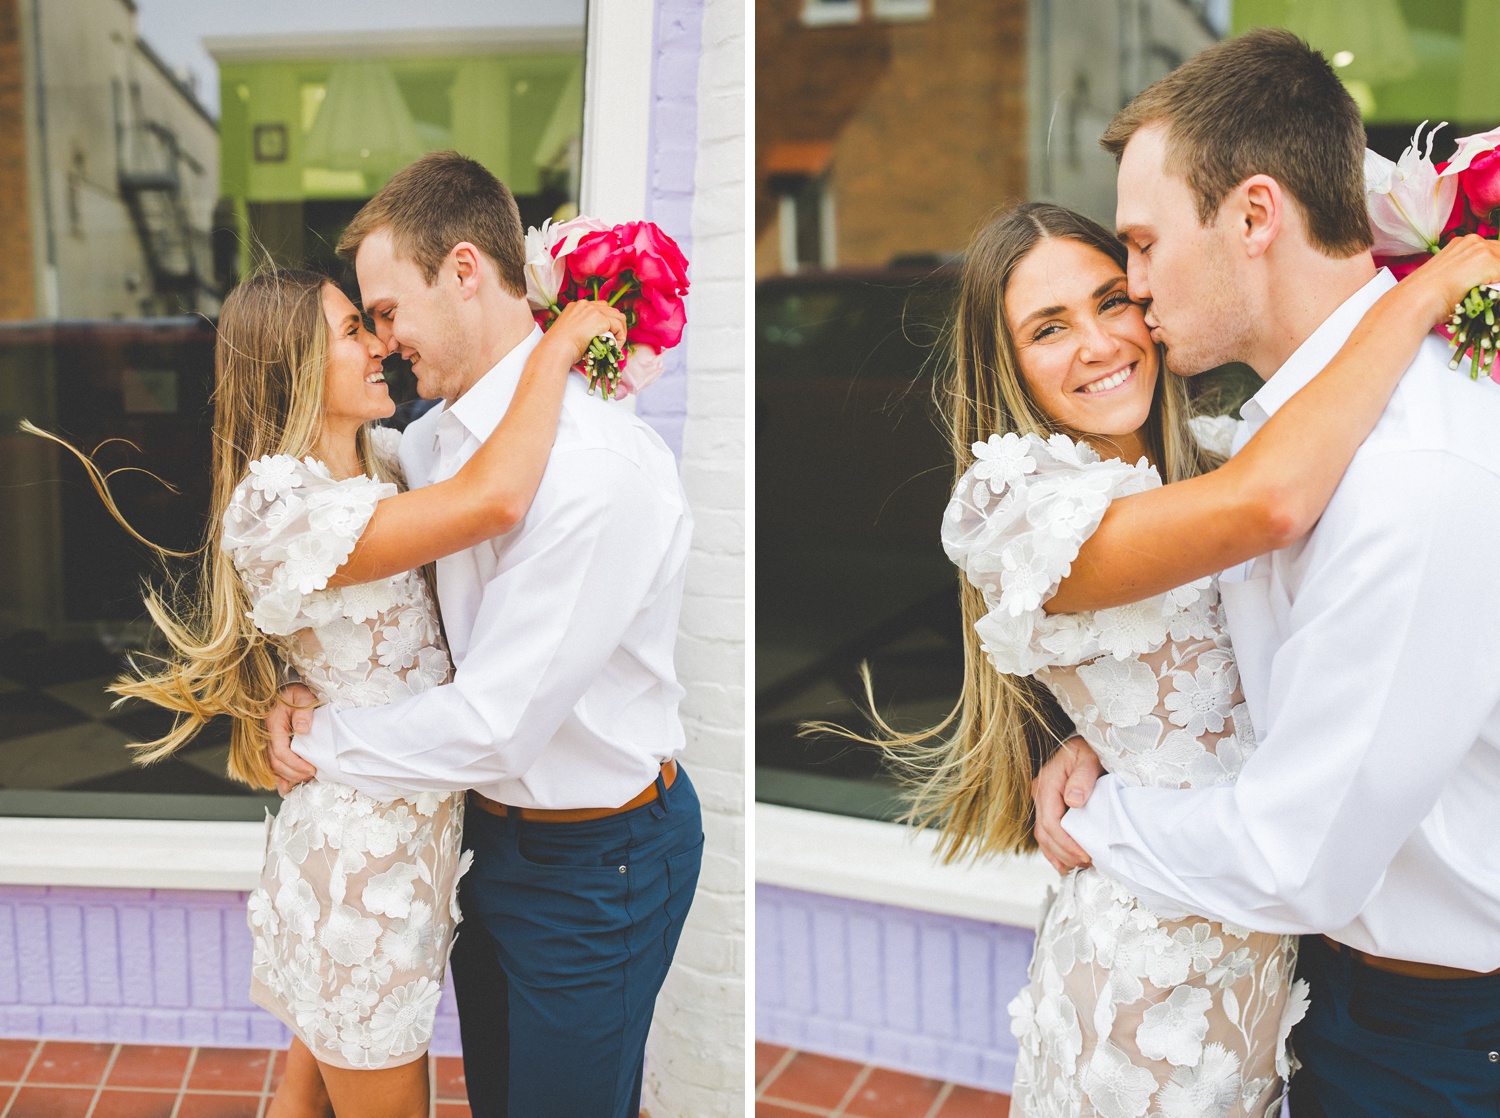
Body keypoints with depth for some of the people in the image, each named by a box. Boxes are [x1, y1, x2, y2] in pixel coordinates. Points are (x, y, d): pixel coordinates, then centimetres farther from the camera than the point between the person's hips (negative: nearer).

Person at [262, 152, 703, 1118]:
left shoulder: (599, 463, -29)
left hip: (593, 861, -8)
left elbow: (497, 724, -29)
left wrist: (324, 742, -13)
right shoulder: (443, 432, -2)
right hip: (493, 821, 8)